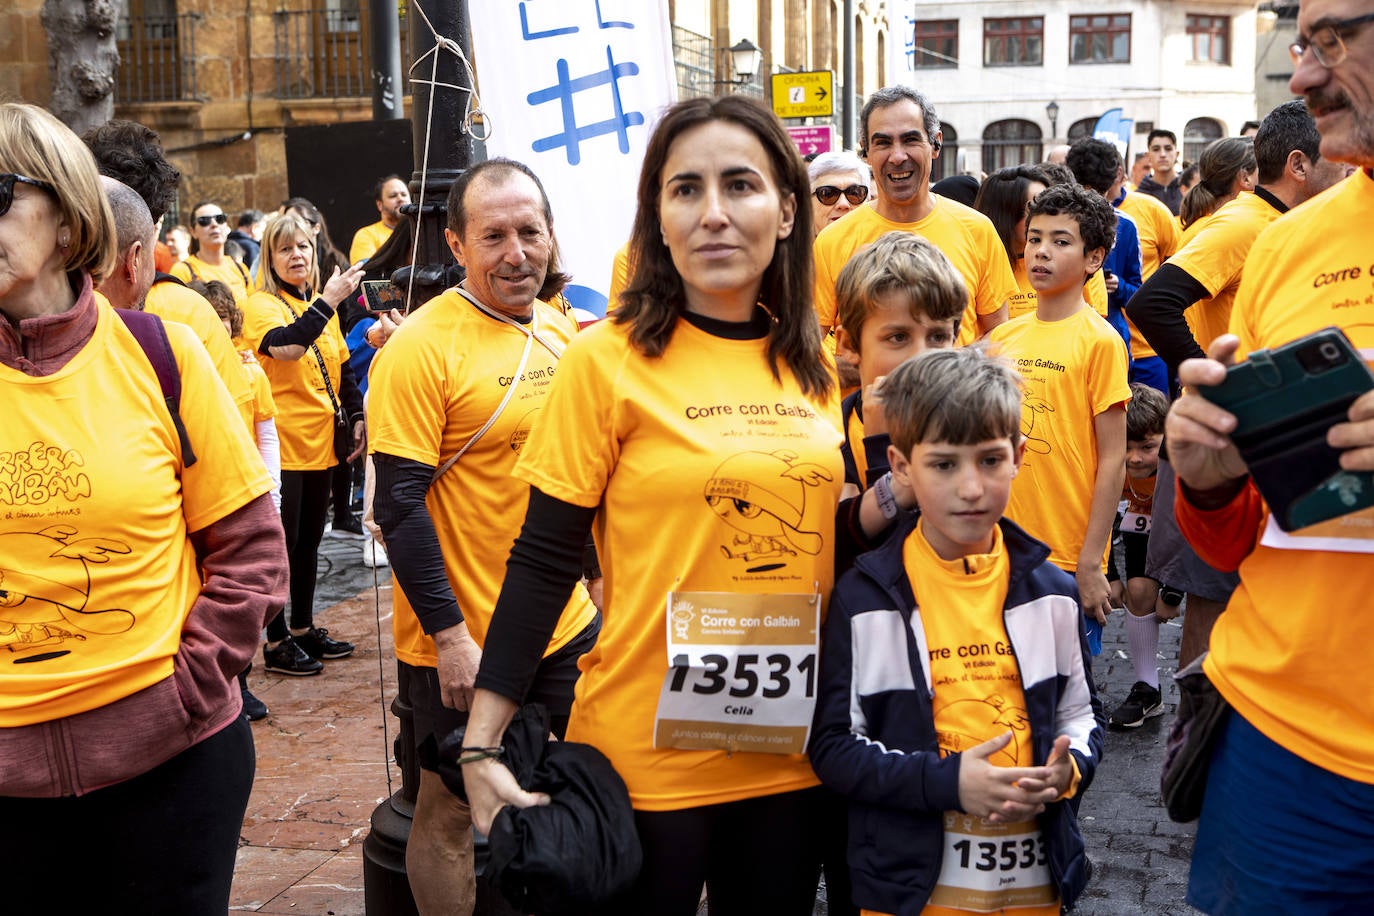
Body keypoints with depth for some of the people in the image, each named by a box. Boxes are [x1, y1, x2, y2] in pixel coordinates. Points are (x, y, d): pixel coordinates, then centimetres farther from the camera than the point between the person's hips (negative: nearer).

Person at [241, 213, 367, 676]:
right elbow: (286, 346, -31)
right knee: (282, 542, 0)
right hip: (281, 442, -7)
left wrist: (354, 417, 11)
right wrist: (326, 303, -34)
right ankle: (276, 642, 10)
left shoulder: (321, 307, 11)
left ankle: (303, 628, 28)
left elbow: (341, 368, 19)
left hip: (319, 441, 7)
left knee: (309, 539, 16)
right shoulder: (261, 306, -10)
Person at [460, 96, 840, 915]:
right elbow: (545, 562, -10)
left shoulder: (814, 366, 4)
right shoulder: (609, 360, -11)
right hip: (647, 754, -4)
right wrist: (482, 744, -13)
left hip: (792, 748, 5)